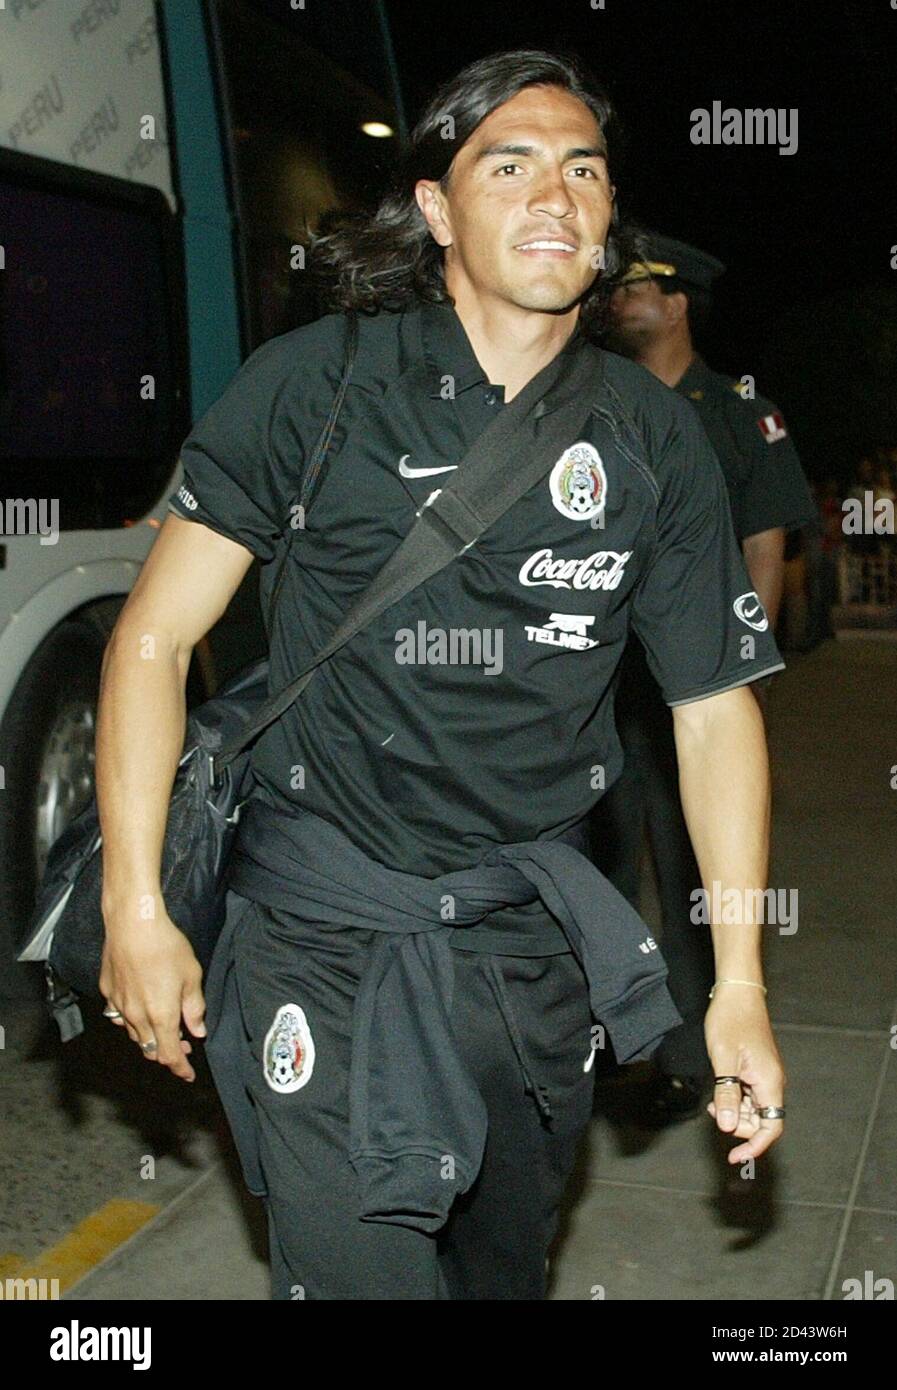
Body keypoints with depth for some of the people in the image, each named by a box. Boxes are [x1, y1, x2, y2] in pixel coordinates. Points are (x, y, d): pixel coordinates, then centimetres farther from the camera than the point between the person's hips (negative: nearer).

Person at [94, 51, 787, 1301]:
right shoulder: (314, 383, -8)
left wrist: (739, 983, 0)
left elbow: (715, 705, 3)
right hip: (323, 926, -3)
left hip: (535, 930, 3)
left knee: (510, 1261, 22)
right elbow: (156, 634, -6)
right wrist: (134, 906, -12)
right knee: (355, 1269, -2)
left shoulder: (656, 440, -1)